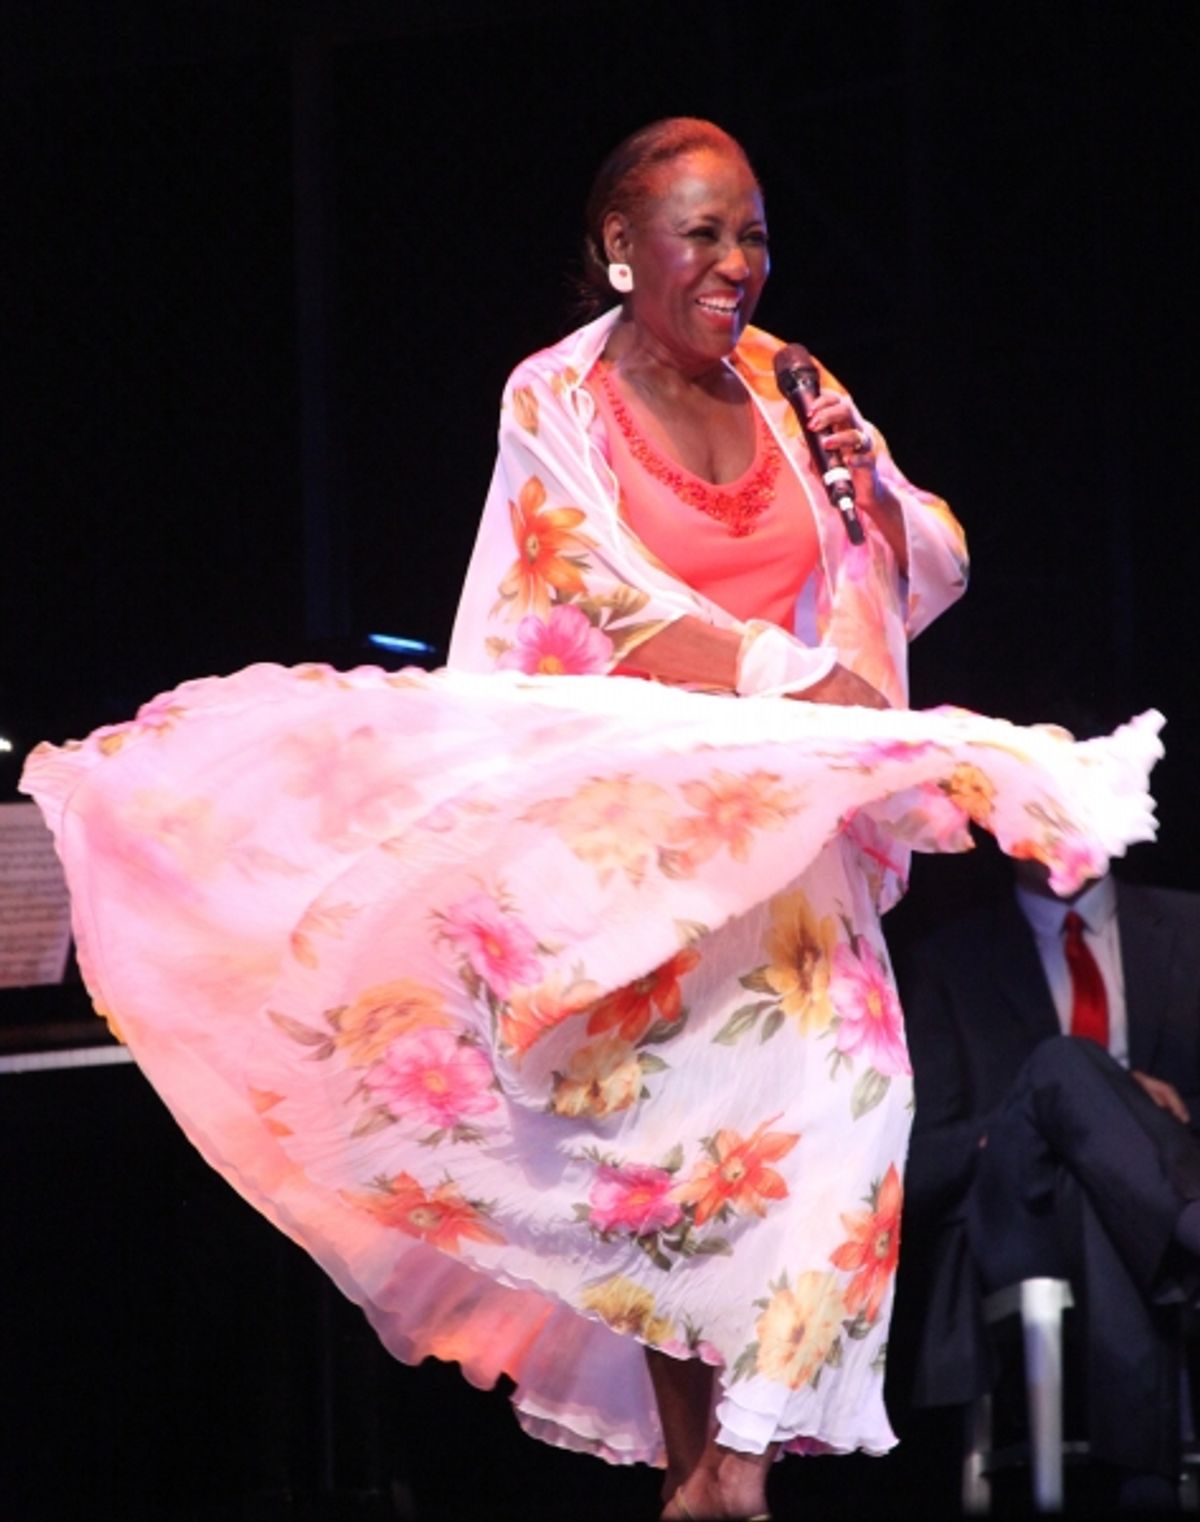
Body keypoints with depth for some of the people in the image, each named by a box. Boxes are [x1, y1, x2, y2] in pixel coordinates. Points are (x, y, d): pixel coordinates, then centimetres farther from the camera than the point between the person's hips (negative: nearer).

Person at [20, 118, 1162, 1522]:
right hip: (629, 813, -3)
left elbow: (936, 575, 15)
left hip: (785, 807, 3)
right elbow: (625, 613, -11)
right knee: (659, 1116, -9)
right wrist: (816, 685, -17)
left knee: (826, 1065, -15)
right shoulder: (557, 402, -2)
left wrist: (873, 485, -6)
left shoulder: (782, 385, 9)